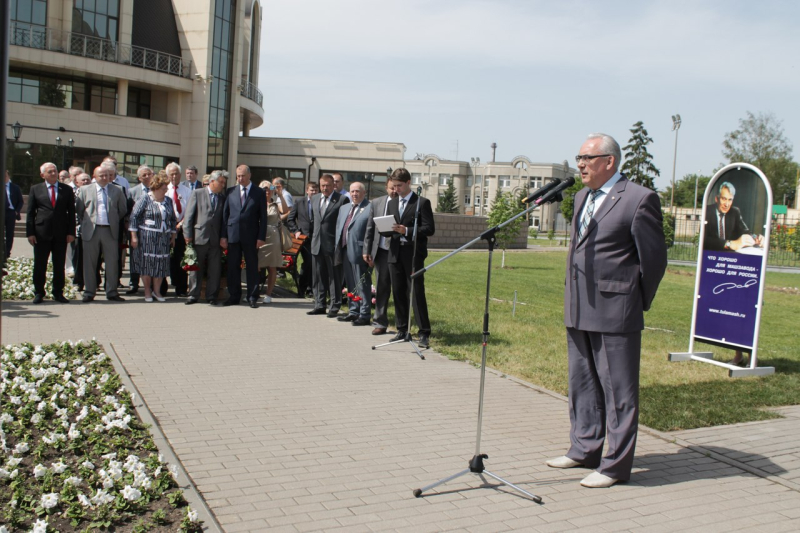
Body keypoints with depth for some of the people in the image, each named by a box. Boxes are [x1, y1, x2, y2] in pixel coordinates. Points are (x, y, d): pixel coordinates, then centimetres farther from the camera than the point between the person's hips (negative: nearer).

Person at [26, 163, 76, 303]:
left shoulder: (67, 190, 7)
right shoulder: (35, 189, 6)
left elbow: (71, 212, 6)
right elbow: (30, 213, 5)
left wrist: (71, 232, -2)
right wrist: (30, 232, -3)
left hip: (61, 233, 1)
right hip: (41, 233, 0)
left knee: (59, 265, 6)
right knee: (39, 265, 4)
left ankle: (58, 293, 15)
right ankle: (38, 293, 15)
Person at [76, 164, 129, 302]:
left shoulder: (117, 191, 7)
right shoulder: (85, 190, 6)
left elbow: (123, 210, 13)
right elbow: (78, 209, 10)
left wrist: (115, 222, 10)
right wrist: (84, 223, 8)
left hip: (110, 231, 1)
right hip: (91, 231, 0)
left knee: (112, 262, 3)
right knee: (89, 263, 4)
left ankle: (111, 292, 12)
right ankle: (89, 292, 13)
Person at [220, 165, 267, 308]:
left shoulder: (259, 193, 3)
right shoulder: (231, 192, 9)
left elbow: (263, 217, 1)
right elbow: (225, 214, 9)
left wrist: (261, 237, -7)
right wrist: (223, 235, 2)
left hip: (251, 236, -2)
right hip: (233, 235, 2)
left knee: (252, 267, 3)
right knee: (233, 267, 6)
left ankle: (252, 297, 10)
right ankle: (234, 296, 15)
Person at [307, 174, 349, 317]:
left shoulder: (342, 200, -6)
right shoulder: (315, 199, 14)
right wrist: (314, 236, 15)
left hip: (333, 245, -6)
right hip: (317, 244, 6)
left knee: (335, 277, 1)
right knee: (319, 277, 11)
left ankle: (335, 306, 8)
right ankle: (320, 305, 19)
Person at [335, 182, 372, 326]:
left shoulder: (370, 208, -8)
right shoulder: (344, 208, 19)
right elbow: (338, 228, 20)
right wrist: (338, 248, 12)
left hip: (359, 252, -8)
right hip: (345, 251, 8)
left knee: (363, 285, -3)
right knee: (351, 285, 14)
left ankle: (365, 315, 2)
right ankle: (353, 312, 24)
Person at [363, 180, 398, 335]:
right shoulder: (377, 203, 7)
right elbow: (370, 228, 9)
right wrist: (367, 251, 5)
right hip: (381, 251, 3)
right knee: (381, 288, 10)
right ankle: (380, 323, 19)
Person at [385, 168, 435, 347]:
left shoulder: (422, 203, -2)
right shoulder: (392, 203, 16)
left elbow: (430, 229, -8)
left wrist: (407, 231, -18)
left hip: (413, 254, -6)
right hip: (395, 253, 6)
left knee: (417, 293, -6)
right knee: (398, 293, 8)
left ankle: (424, 333, -2)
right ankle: (402, 330, 17)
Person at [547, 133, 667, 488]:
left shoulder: (639, 199, -10)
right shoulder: (582, 198, 15)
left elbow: (654, 258, -7)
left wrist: (638, 303, -2)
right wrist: (573, 298, 16)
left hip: (615, 312, -8)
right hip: (578, 311, 8)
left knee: (618, 389, 2)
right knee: (582, 384, 17)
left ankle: (616, 464, 13)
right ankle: (584, 449, 31)